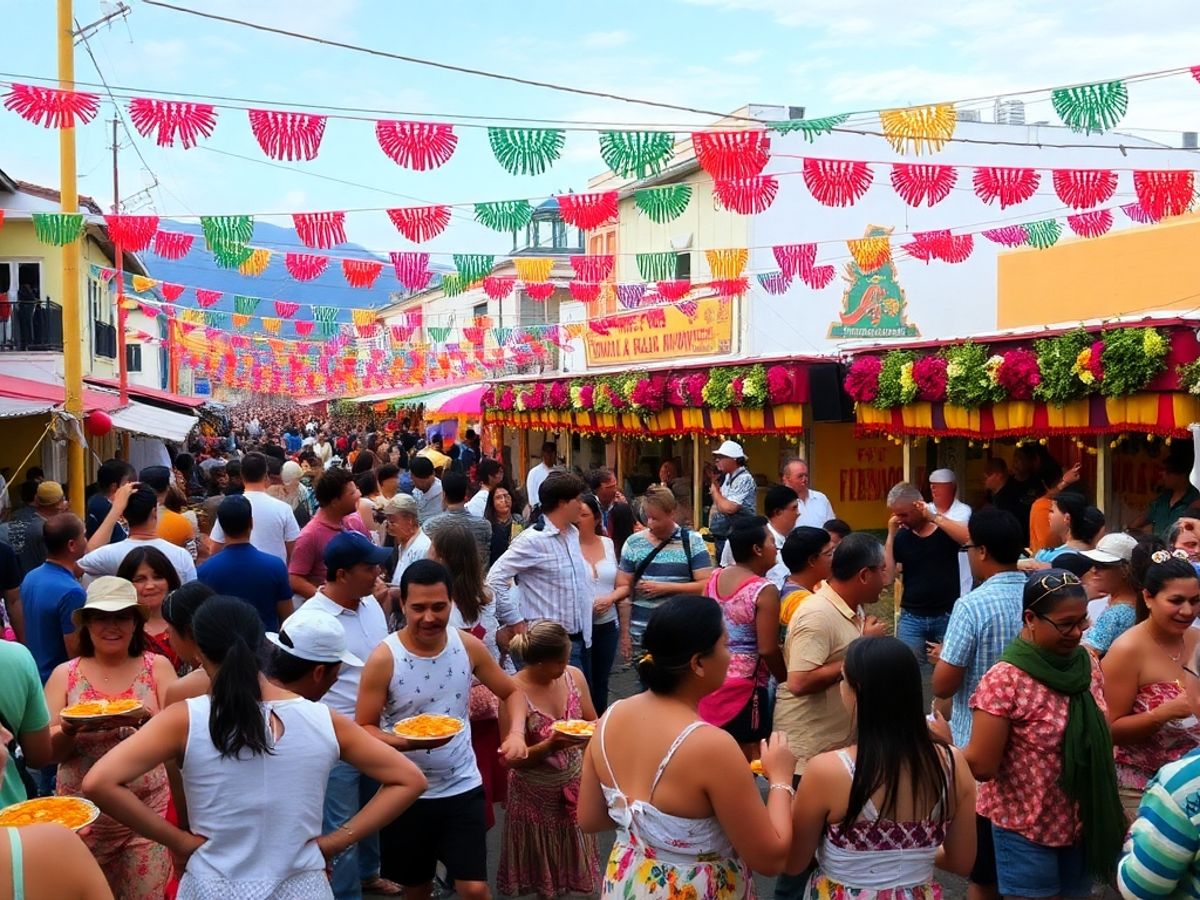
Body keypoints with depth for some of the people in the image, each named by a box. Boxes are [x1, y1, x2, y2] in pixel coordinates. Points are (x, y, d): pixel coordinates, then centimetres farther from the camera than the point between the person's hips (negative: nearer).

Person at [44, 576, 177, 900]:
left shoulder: (157, 666, 0)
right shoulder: (65, 674, 3)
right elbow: (48, 750, 1)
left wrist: (144, 718, -25)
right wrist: (71, 729, -20)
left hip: (147, 810, -1)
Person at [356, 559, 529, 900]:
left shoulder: (468, 646, -7)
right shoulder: (384, 658, -16)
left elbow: (512, 692, 5)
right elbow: (364, 729, -11)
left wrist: (516, 733, -14)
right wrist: (405, 741, -30)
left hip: (463, 787, 1)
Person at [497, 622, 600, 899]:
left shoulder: (574, 676, -7)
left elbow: (592, 723, 6)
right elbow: (514, 759, -17)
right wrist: (551, 745, -32)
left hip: (574, 785, 4)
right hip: (536, 795, -4)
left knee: (572, 860, 15)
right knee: (542, 866, 13)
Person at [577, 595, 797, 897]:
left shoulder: (611, 718, -8)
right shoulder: (710, 746, -28)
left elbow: (589, 820, 4)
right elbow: (770, 858, -20)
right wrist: (780, 776, -7)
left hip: (625, 883, 6)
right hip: (698, 890, -5)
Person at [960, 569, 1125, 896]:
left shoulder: (1089, 666, -2)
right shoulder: (1005, 680, -22)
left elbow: (1100, 741, 11)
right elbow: (982, 765, -18)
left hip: (1083, 824, 6)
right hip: (1027, 828, -6)